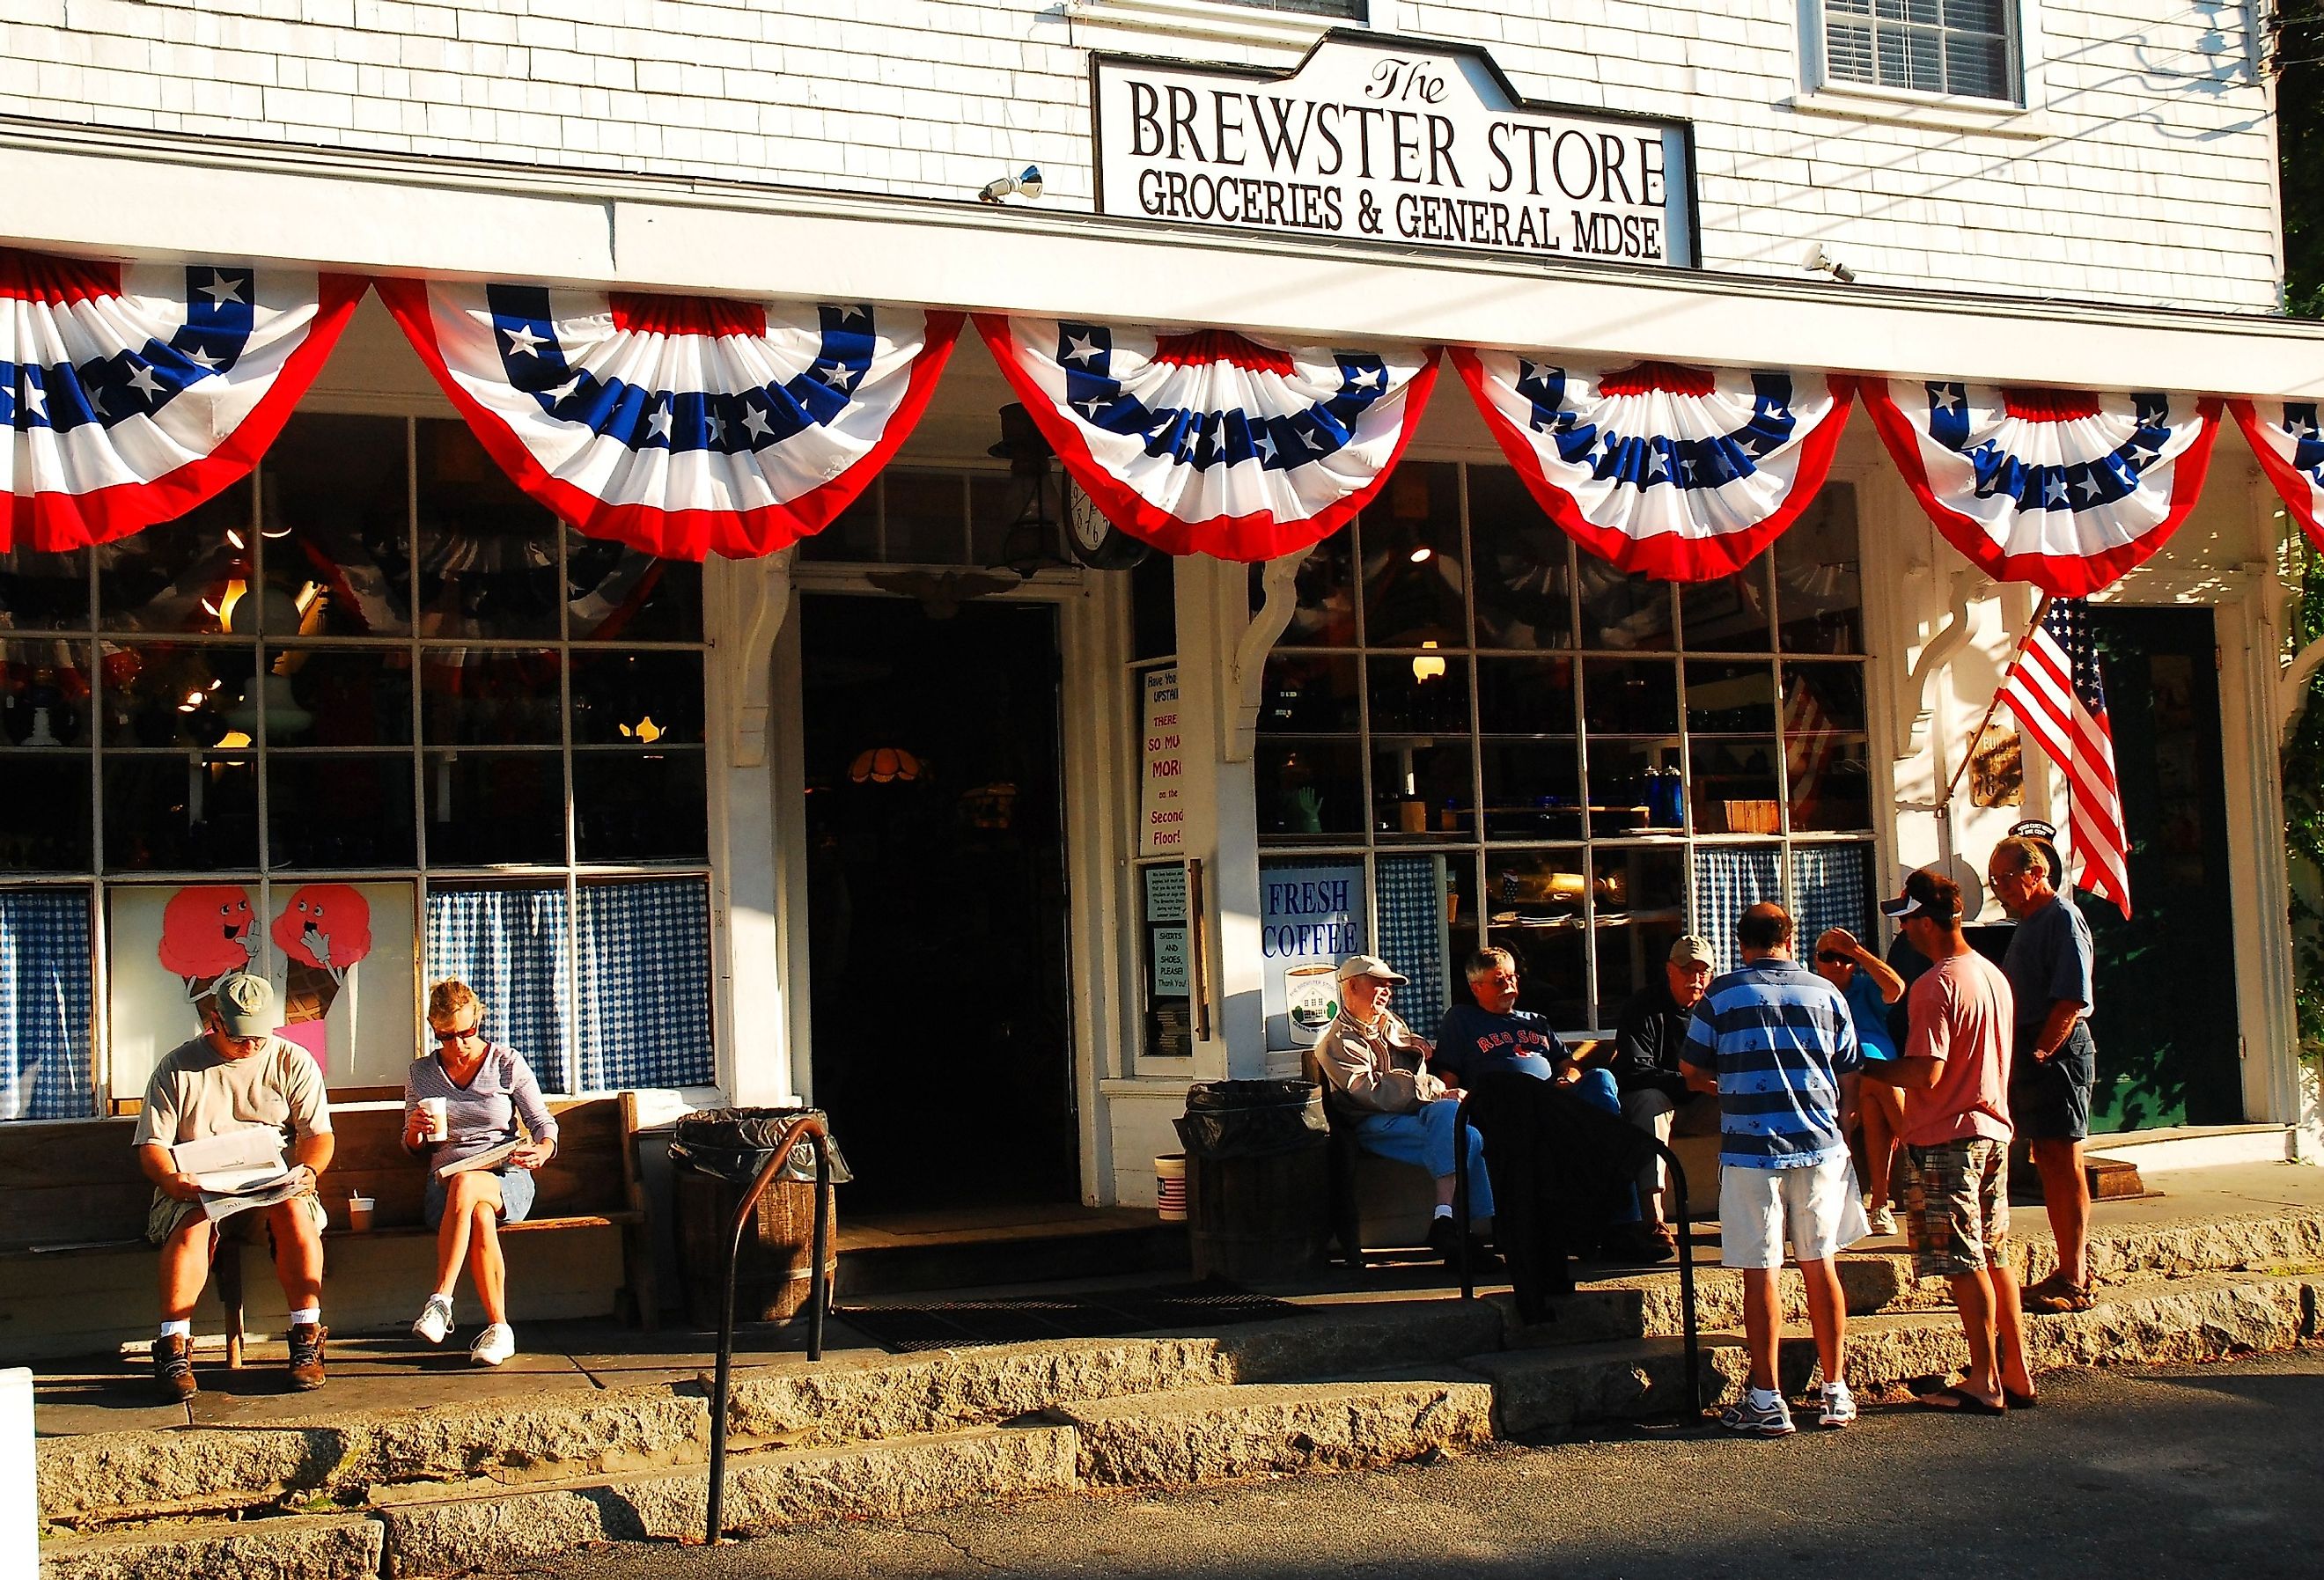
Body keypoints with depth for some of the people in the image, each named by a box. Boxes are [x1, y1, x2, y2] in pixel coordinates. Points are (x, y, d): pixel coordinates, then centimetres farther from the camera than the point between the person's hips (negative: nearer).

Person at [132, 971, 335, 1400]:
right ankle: (173, 1348, -32)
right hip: (198, 1187, 0)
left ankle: (307, 1339, -27)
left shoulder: (294, 1062, 8)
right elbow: (151, 1145, 3)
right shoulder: (178, 1067, 5)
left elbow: (318, 1133, 5)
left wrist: (309, 1170, -18)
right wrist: (172, 1180, -19)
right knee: (194, 1221, -34)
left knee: (295, 1210, -33)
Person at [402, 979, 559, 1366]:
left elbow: (543, 1123, 6)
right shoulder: (420, 1074, 13)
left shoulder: (508, 1063, 6)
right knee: (480, 1217, -38)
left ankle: (440, 1301, -39)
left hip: (506, 1180, -1)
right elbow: (413, 1147, 19)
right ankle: (499, 1327, -35)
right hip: (444, 1185, 1)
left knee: (465, 1184, -40)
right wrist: (414, 1132, -7)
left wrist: (542, 1150, -17)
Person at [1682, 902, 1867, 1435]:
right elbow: (1849, 1079, 9)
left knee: (1760, 1273, 1)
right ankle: (1837, 1393, 16)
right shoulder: (1824, 992, 6)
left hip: (1750, 1148, -2)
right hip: (1820, 1147, 3)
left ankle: (1766, 1402, 4)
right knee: (1820, 1265, 11)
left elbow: (1693, 1072, 7)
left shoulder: (1721, 996, -1)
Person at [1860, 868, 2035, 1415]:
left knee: (1965, 1264, -3)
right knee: (1995, 1257, 14)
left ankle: (1985, 1383, 2)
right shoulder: (1993, 974, 10)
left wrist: (1863, 1068, -10)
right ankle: (2017, 1374, 18)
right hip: (1992, 1130, 9)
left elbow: (1925, 1074, -23)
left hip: (1944, 1138, -9)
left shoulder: (1936, 985, -18)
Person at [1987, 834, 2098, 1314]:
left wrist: (2039, 1054, -20)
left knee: (2064, 1166, -7)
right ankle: (2071, 1270, 19)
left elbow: (2071, 1000, -19)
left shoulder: (2062, 919, -11)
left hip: (2057, 1053, -10)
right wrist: (2022, 1058, 14)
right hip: (2031, 1053, 10)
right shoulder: (2028, 922, 19)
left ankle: (2075, 1283, -3)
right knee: (2048, 1164, 12)